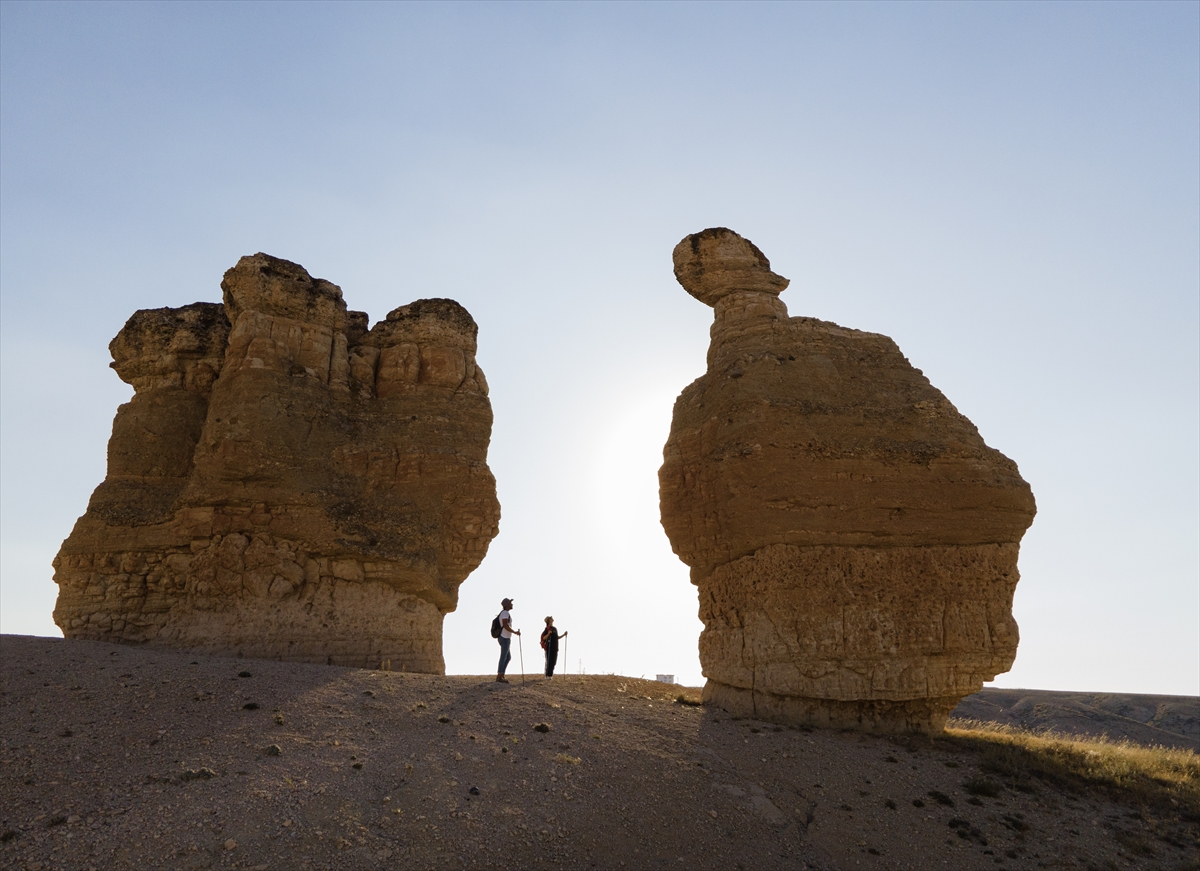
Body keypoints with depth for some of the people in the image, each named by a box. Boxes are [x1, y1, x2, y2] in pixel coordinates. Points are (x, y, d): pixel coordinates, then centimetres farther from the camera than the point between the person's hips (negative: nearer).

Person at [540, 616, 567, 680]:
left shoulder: (555, 629, 15)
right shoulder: (547, 629, -9)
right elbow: (544, 638, -13)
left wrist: (563, 635, 9)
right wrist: (548, 633, -29)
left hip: (555, 648, 8)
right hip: (549, 647, -8)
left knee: (553, 662, 8)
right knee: (549, 661, -7)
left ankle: (550, 675, 16)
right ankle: (547, 676, -2)